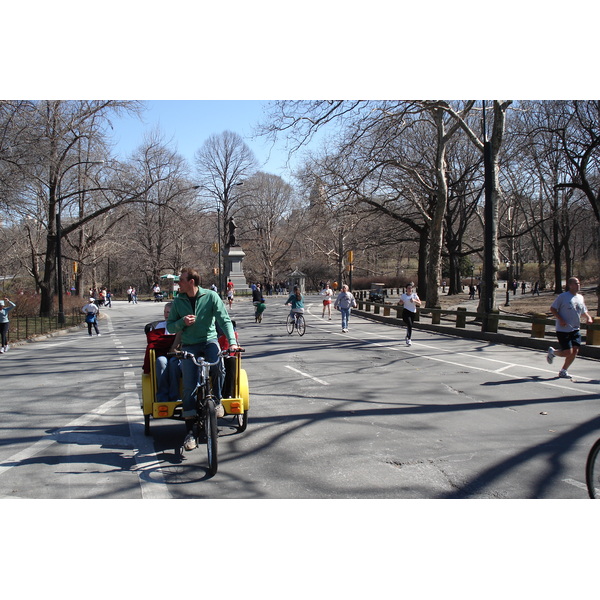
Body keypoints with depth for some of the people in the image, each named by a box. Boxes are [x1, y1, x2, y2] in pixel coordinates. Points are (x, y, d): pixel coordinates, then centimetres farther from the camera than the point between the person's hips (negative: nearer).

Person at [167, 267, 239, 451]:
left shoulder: (211, 296, -5)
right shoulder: (178, 301, 4)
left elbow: (224, 320, -10)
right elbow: (170, 326, 8)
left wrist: (232, 341, -24)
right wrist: (182, 322, -14)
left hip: (209, 341, -2)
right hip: (189, 346, 2)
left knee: (218, 366, -33)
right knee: (189, 386, -9)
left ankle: (217, 400, -4)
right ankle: (189, 432, -1)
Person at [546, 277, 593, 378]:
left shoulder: (580, 297, 11)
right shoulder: (562, 296, -9)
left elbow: (584, 311, 23)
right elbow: (552, 308, -6)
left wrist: (589, 317, 2)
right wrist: (560, 319, -19)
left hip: (576, 330, 6)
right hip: (563, 329, -6)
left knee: (575, 351, -1)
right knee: (568, 353, -10)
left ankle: (563, 371, 15)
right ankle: (552, 352, 21)